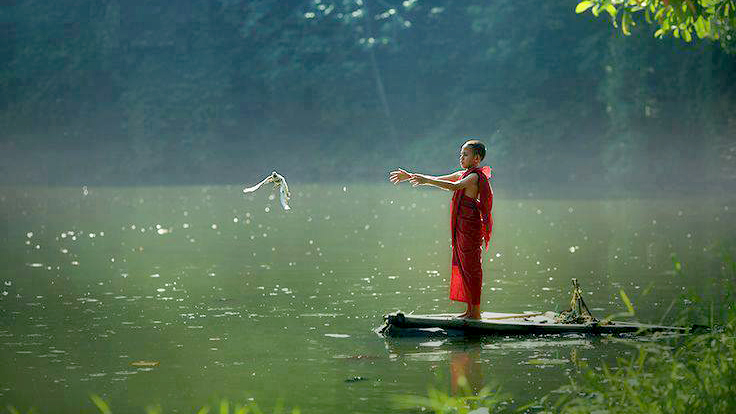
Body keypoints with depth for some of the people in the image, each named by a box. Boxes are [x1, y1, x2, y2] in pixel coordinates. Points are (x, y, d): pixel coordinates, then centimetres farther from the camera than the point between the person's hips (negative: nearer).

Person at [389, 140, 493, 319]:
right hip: (461, 229, 10)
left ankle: (476, 311, -5)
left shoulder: (475, 176, -12)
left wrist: (427, 181, -34)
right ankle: (470, 310, 17)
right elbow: (437, 180, 20)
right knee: (463, 268, 12)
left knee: (471, 268, -7)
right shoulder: (463, 174, 17)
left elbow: (455, 186, -29)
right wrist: (410, 176, 14)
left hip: (470, 228, -10)